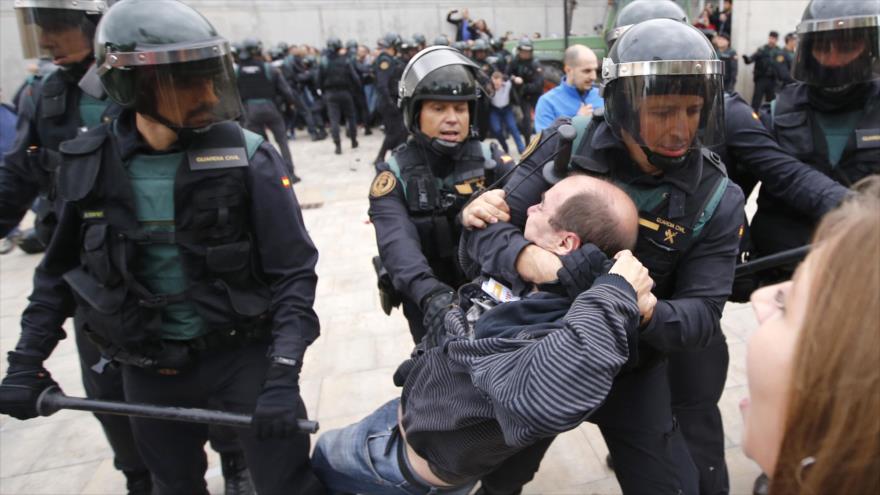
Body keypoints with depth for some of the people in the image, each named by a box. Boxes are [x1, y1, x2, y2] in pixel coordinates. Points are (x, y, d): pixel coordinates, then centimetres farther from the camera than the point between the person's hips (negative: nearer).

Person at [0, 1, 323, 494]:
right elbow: (61, 267, 8)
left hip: (242, 355, -3)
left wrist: (283, 376, -20)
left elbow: (293, 271, -13)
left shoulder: (246, 158, -15)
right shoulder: (88, 165, -6)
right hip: (149, 370, 3)